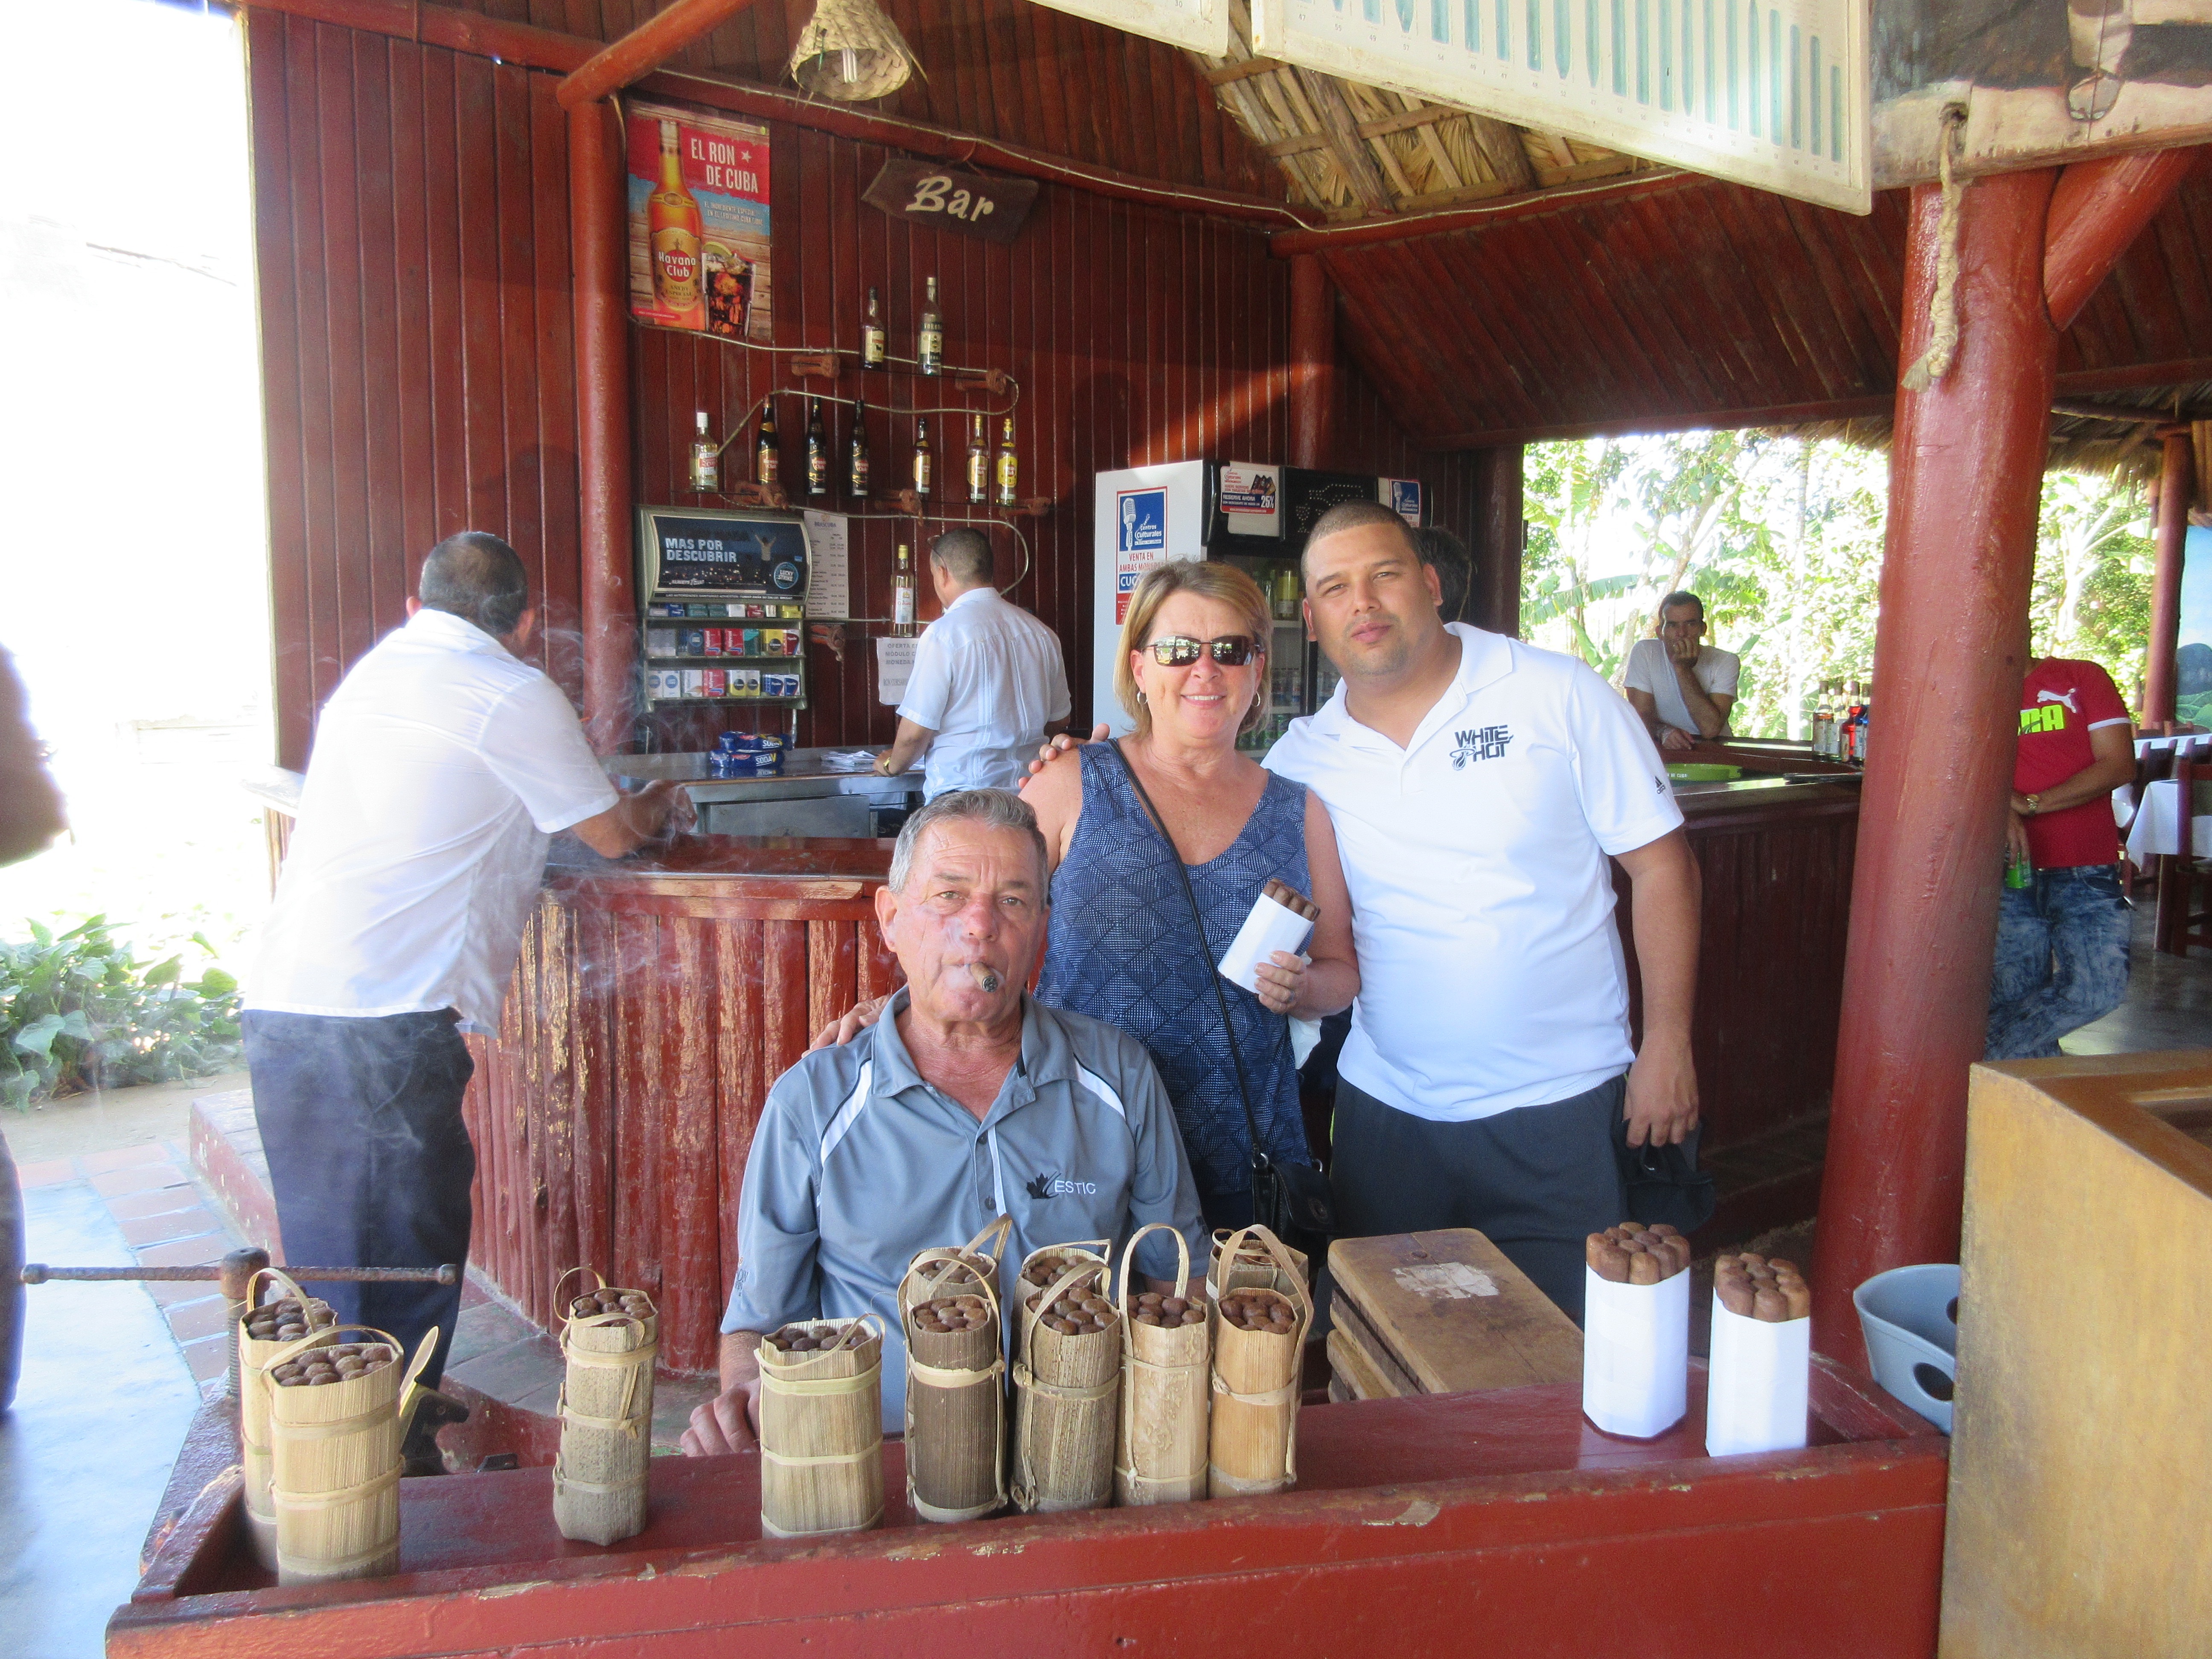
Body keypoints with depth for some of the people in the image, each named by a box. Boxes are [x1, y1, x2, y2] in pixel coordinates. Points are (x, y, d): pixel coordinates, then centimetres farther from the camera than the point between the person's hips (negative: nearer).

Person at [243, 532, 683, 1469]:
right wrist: (654, 807, 29)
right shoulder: (513, 697, -4)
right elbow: (614, 835, 6)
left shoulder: (371, 672, 19)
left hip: (280, 1004, 8)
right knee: (404, 1274, 2)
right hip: (385, 1024, -8)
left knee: (331, 1261, 19)